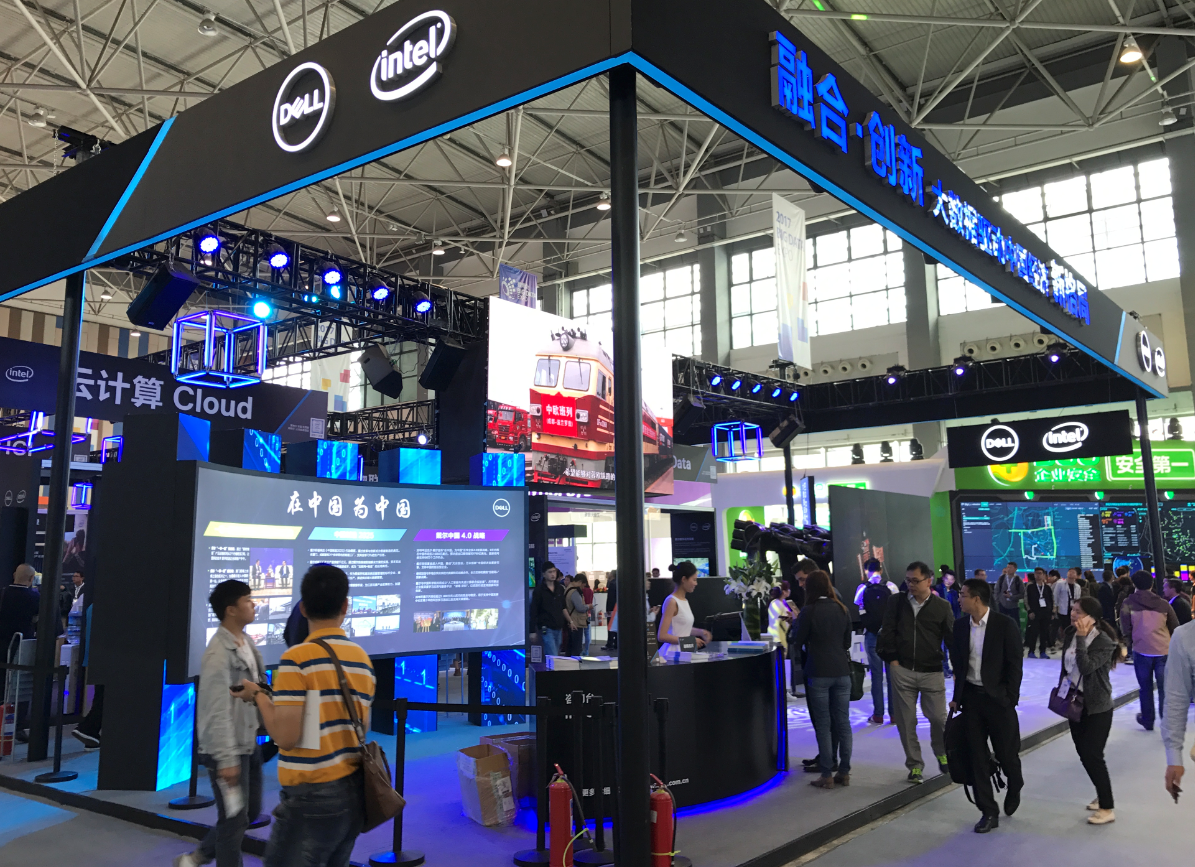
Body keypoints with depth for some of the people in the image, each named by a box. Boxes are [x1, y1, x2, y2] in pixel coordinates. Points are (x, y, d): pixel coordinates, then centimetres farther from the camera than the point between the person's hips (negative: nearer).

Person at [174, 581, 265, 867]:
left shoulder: (246, 642, 7)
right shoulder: (219, 653, -20)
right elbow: (217, 711, -23)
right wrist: (226, 758, -23)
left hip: (250, 743, 9)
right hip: (228, 749, -9)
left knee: (251, 811, 18)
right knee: (234, 819, 2)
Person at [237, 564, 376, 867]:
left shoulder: (297, 657, -13)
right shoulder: (363, 658, 6)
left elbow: (286, 736, -17)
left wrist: (258, 696, -1)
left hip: (313, 796, -7)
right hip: (354, 791, 7)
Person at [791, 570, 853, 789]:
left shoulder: (809, 611, -10)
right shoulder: (842, 610, 6)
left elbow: (798, 641, -3)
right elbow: (847, 642, 14)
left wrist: (796, 622, 11)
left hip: (819, 673, -4)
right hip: (842, 671, 5)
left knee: (823, 725, 2)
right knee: (843, 723, 9)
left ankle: (827, 775, 4)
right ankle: (844, 772, 14)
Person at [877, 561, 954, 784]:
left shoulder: (942, 606, 1)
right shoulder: (897, 602, 3)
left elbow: (952, 637, 3)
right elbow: (887, 632, 4)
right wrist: (891, 659, -3)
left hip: (932, 672, -1)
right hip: (902, 671, 1)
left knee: (938, 717, 2)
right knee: (906, 721, 5)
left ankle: (941, 753, 32)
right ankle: (914, 765, 19)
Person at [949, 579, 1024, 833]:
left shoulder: (1005, 625, -11)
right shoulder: (960, 625, 3)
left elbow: (1015, 665, -9)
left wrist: (1009, 699, -12)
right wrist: (957, 697, 8)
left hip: (998, 698, -4)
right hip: (971, 697, 4)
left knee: (1007, 753, 6)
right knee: (977, 756, 5)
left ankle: (1014, 789, 38)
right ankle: (989, 812, 16)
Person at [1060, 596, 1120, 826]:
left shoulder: (1104, 642, -19)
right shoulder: (1070, 634, 0)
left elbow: (1086, 667, -30)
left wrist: (1081, 639, -30)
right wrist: (1062, 691, 12)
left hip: (1097, 707, -7)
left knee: (1093, 755, -4)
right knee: (1083, 753, 14)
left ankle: (1107, 809, 9)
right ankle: (1102, 796, 33)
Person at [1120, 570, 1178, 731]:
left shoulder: (1129, 603, -2)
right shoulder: (1163, 604, 4)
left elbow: (1125, 627, -4)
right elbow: (1175, 627, 10)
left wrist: (1129, 643, 12)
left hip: (1141, 650, -1)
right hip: (1164, 651, 1)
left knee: (1145, 687, 12)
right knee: (1165, 689, 5)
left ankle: (1147, 720, 22)